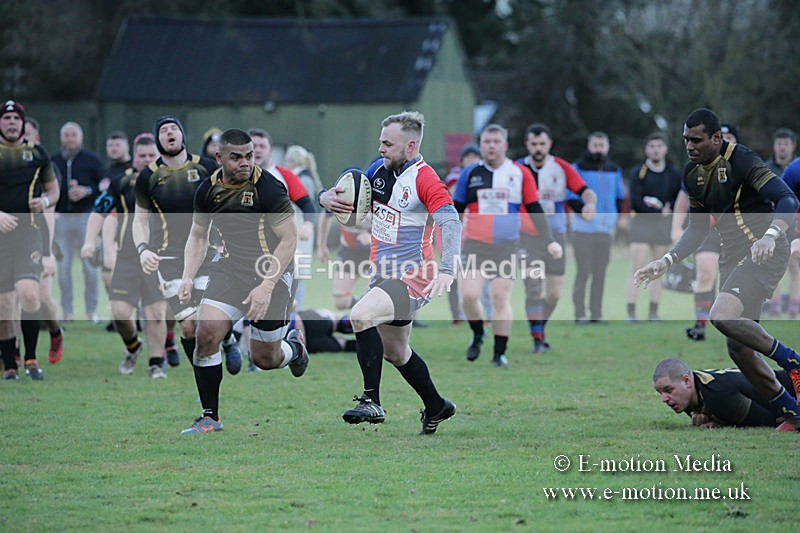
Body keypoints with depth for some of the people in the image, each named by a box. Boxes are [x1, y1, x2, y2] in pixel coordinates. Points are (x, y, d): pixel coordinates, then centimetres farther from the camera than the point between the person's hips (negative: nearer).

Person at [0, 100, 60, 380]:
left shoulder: (37, 152, 11)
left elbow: (53, 190, 21)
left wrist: (44, 201, -1)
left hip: (31, 228, 0)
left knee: (28, 291, -20)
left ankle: (31, 357, -8)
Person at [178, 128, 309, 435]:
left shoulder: (268, 188, -16)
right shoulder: (208, 190, 0)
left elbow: (289, 240, -15)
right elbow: (198, 236, 15)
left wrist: (266, 286, -21)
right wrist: (188, 278, 1)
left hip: (271, 271, -4)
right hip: (230, 268, 4)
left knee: (264, 359, 2)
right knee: (206, 333, -17)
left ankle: (294, 347, 41)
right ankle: (210, 418, -4)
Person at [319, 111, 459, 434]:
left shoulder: (424, 178, -17)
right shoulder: (379, 171, 6)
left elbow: (450, 222, -28)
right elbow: (345, 198, 15)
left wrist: (446, 270, -41)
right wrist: (327, 198, -11)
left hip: (412, 277, -9)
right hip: (384, 275, 9)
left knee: (361, 316, -30)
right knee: (395, 352, 20)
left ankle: (372, 401, -25)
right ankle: (436, 407, 41)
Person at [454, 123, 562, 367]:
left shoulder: (520, 173, 4)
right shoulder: (470, 174, 5)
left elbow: (534, 210, 8)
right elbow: (455, 210, 12)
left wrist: (549, 241, 4)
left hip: (506, 246, 0)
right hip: (475, 245, 1)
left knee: (501, 299, -3)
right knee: (469, 295, -13)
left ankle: (500, 353, 6)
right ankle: (478, 335, 14)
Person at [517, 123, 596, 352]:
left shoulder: (561, 168, 1)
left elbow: (586, 191, -8)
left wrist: (590, 203, -29)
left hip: (556, 236, 2)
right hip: (528, 236, -2)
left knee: (555, 293, 5)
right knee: (533, 288, -13)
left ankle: (539, 328, 29)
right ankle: (537, 340, -11)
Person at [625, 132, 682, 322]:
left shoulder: (674, 174, 9)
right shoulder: (638, 173, -2)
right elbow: (637, 202, -11)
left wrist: (670, 209, -11)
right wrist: (660, 211, -13)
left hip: (664, 226, 4)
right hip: (641, 223, -4)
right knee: (637, 269, -9)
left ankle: (653, 313, 9)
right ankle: (631, 312, -9)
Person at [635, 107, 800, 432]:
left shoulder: (741, 161, -15)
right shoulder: (692, 173, 9)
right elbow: (697, 229, 20)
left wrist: (769, 237, -41)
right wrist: (666, 262, 10)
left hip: (764, 254, -8)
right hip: (732, 257, 8)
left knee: (722, 315, -29)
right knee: (737, 348, 1)